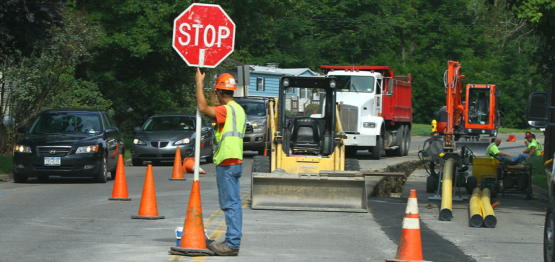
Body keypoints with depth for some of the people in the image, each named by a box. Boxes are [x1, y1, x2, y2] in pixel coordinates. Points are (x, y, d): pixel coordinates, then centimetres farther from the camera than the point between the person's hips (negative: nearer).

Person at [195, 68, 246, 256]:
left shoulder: (226, 110, -15)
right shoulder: (239, 110, 16)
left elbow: (203, 108, -22)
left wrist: (199, 83, -14)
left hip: (227, 163, -10)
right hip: (235, 161, 10)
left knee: (230, 204, -10)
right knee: (234, 204, 11)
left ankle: (232, 244, -11)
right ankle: (233, 242, 14)